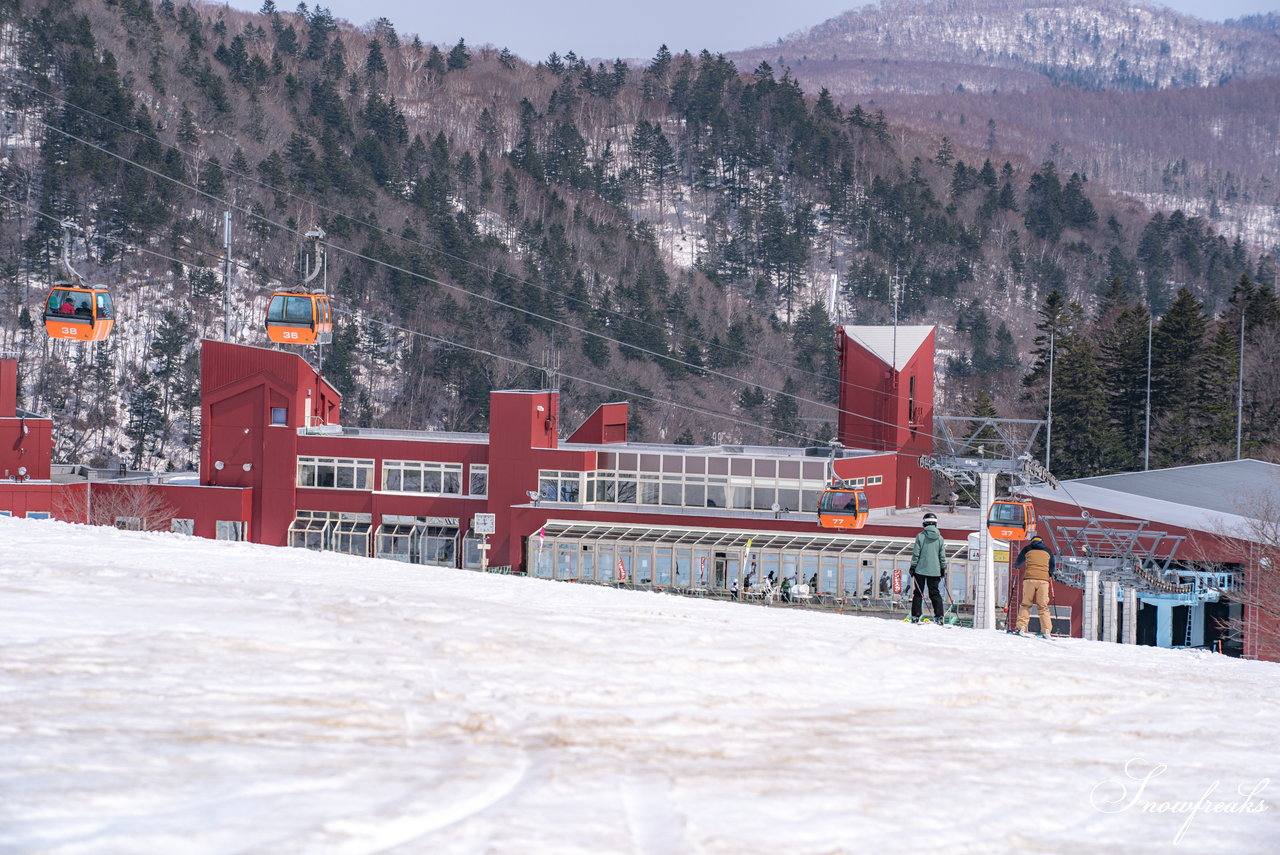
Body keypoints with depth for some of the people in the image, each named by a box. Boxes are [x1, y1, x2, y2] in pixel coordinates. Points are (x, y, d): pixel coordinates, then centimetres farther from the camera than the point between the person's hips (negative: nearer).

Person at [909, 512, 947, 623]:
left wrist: (913, 567, 2)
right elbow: (942, 556, 5)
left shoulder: (920, 536, -8)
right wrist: (943, 569, 15)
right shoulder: (939, 538, 0)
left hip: (921, 569, -2)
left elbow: (916, 554, -6)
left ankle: (915, 616, 3)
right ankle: (939, 616, 0)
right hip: (935, 571, 2)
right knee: (935, 593, 8)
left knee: (918, 593, 5)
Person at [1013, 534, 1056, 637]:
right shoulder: (1048, 551, 19)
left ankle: (1021, 627, -8)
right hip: (1043, 579, 1)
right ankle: (1046, 630, -6)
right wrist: (1050, 574, 47)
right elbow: (1052, 567, 26)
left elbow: (1018, 563, 25)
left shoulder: (1027, 549, 15)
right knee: (1043, 606, 4)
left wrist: (1017, 566, 48)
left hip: (1029, 578, -1)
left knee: (1026, 604, 4)